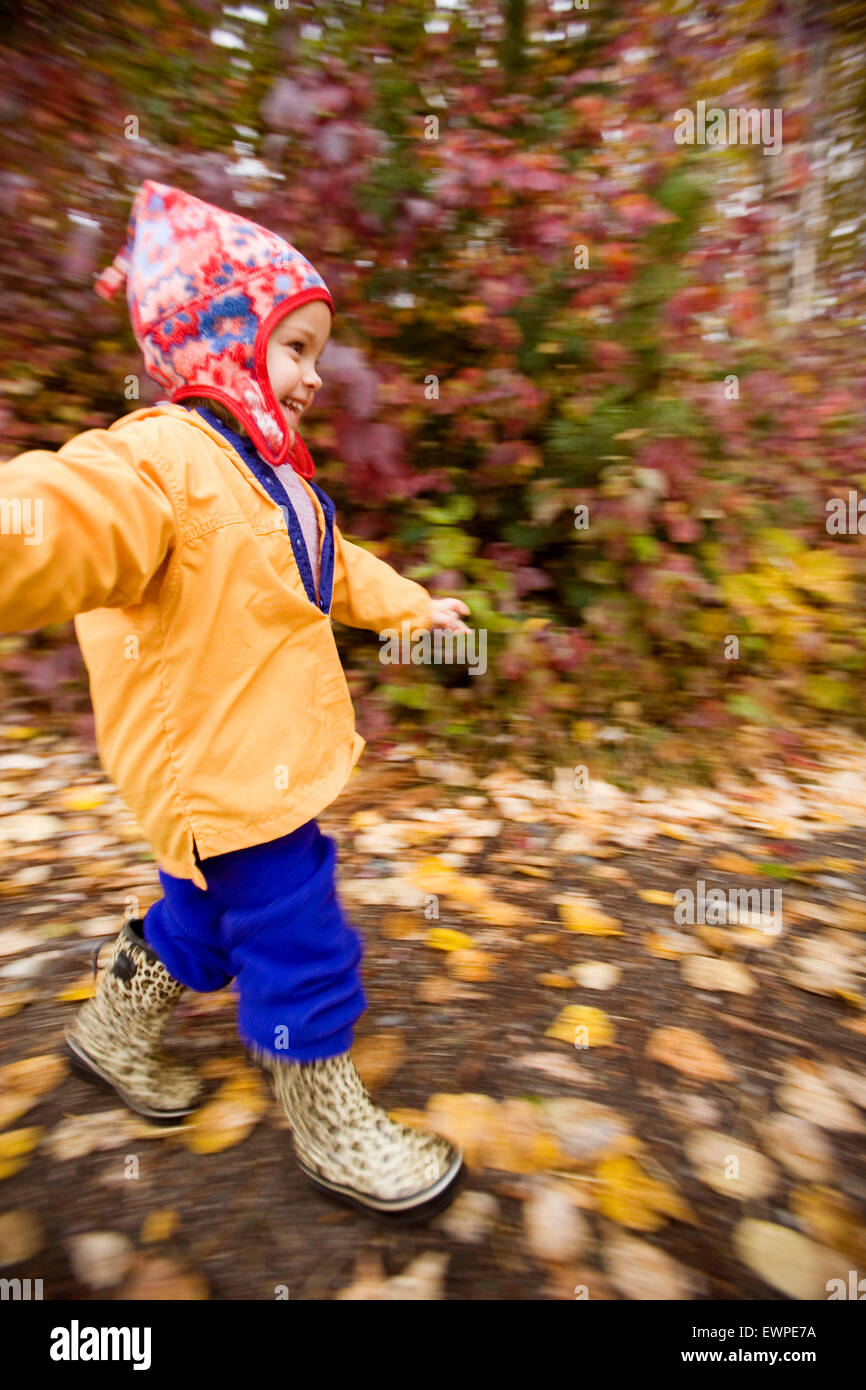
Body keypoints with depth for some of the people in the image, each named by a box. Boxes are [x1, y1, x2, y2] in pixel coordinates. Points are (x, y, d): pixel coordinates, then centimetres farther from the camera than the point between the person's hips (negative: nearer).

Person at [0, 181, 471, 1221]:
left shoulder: (269, 473, 14)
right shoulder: (158, 461, -21)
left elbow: (336, 570, 26)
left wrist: (414, 607, 32)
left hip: (273, 754, 10)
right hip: (221, 768, -10)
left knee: (213, 911, 26)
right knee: (298, 940, 4)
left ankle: (116, 1027, 52)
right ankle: (331, 1126, 29)